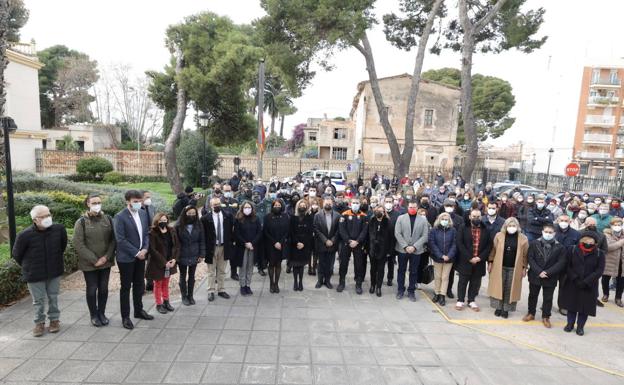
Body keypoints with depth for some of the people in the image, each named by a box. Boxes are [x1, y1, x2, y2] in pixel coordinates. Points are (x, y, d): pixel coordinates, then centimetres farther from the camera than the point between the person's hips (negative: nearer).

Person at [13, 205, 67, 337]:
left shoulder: (59, 229, -13)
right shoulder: (24, 235, -20)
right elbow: (16, 254, -2)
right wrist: (28, 267, 9)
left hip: (55, 271, 2)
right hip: (34, 274, -2)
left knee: (53, 298, 14)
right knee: (38, 300, 11)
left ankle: (54, 319, 31)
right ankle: (39, 322, 30)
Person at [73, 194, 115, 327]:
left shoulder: (108, 219, 1)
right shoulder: (81, 222, -7)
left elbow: (113, 239, 2)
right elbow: (78, 244, -10)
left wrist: (107, 257, -9)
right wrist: (94, 260, -14)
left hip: (106, 262, 3)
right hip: (89, 263, -3)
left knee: (103, 288, 11)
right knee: (92, 289, 8)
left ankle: (101, 313, 28)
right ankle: (94, 315, 25)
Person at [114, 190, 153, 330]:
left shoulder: (143, 213, 4)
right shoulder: (120, 217, -14)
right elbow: (120, 239, -17)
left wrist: (144, 249, -6)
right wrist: (136, 253, -17)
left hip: (141, 255, 6)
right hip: (126, 258, -6)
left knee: (139, 285, 16)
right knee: (126, 287, 6)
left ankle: (139, 310, 32)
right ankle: (125, 317, 18)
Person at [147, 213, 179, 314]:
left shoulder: (172, 231, 0)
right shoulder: (152, 233, -15)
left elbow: (176, 245, 2)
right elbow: (152, 250, -17)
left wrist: (174, 259, -10)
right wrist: (164, 262, -18)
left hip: (170, 262, 4)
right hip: (157, 264, -4)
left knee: (166, 283, 18)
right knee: (158, 284, 10)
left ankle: (166, 302, 31)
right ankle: (159, 304, 22)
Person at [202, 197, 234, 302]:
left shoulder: (228, 216, 1)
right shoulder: (205, 218, -9)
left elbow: (231, 230, 8)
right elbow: (203, 234, -7)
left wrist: (231, 242, 3)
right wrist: (205, 248, -9)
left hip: (224, 247, 3)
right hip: (211, 247, -3)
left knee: (222, 271, 14)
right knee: (211, 272, 7)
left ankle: (221, 290, 25)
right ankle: (211, 291, 18)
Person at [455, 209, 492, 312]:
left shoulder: (485, 230, 4)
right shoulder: (463, 229, -2)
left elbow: (489, 245, 2)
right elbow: (460, 244, -8)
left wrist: (480, 257, -9)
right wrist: (469, 258, -14)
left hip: (479, 261, 2)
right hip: (465, 261, -2)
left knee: (475, 282, 10)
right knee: (463, 281, 7)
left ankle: (471, 301, 23)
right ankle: (460, 301, 17)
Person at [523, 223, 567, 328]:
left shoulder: (560, 247, -6)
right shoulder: (534, 243, -4)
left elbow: (561, 263, -9)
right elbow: (530, 258, -6)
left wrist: (547, 272, -16)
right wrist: (539, 272, -16)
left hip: (550, 278, -1)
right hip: (535, 276, 1)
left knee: (548, 298, 10)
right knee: (532, 295, 14)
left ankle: (546, 317, 26)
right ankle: (531, 313, 30)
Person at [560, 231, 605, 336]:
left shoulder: (599, 253, -5)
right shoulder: (574, 250, -2)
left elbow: (599, 270, -9)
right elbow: (568, 266, 0)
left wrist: (586, 282, -17)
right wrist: (575, 278, -13)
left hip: (589, 286, -1)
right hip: (572, 284, 1)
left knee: (585, 306, 6)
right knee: (572, 304, 11)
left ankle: (580, 326, 22)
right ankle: (570, 324, 26)